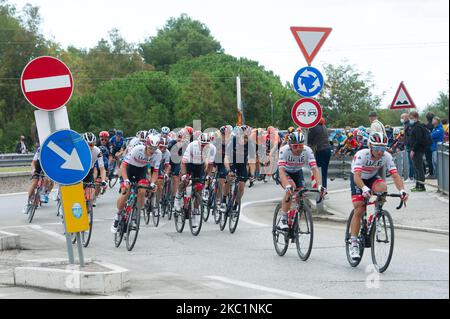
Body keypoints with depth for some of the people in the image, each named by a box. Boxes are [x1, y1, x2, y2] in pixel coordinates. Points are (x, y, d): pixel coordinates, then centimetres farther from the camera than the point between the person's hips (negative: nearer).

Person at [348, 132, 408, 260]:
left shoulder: (386, 156, -24)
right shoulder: (362, 155, -34)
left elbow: (395, 175, -29)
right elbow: (357, 176, -44)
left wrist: (402, 190, -47)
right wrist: (364, 189, -62)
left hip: (373, 178, 3)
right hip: (358, 179, -3)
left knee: (383, 187, -31)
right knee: (359, 210, -13)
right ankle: (354, 244, -6)